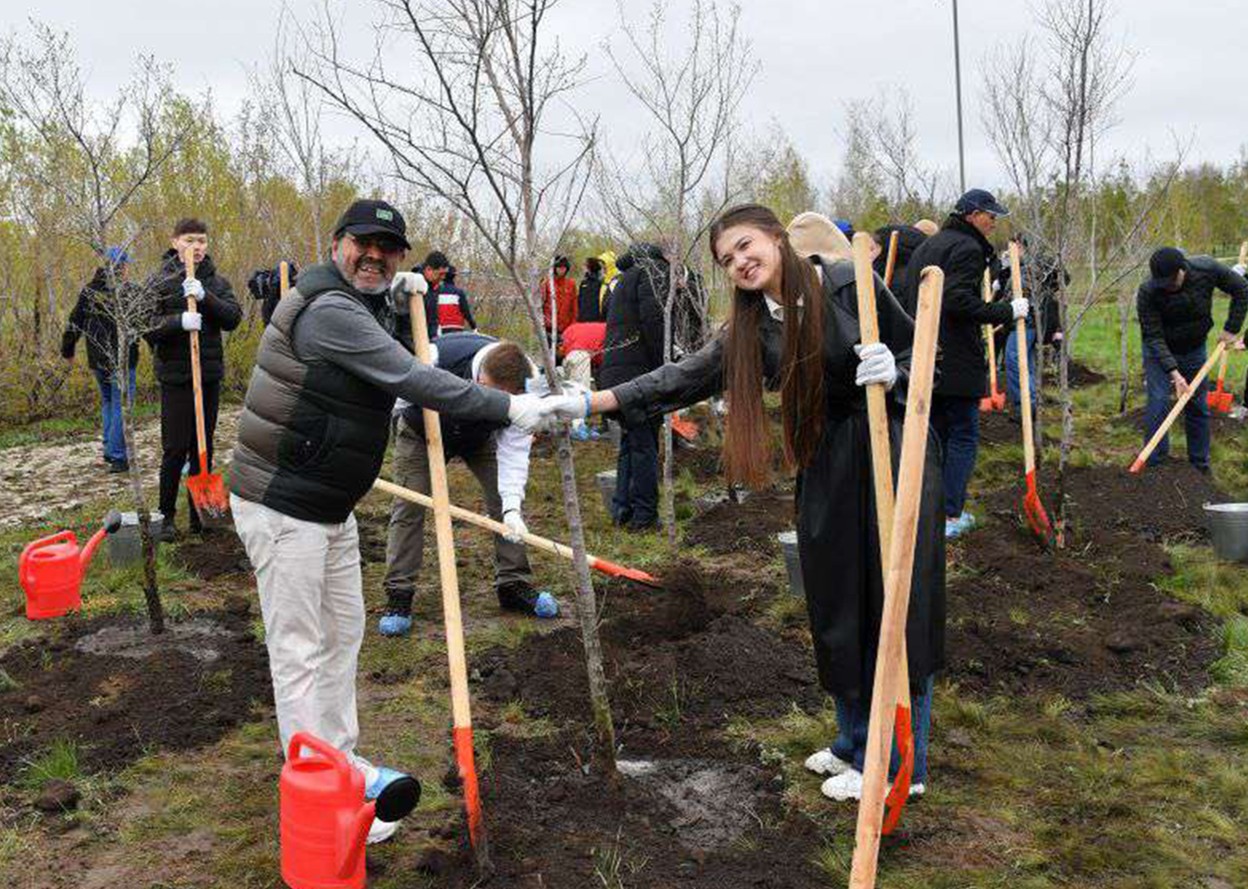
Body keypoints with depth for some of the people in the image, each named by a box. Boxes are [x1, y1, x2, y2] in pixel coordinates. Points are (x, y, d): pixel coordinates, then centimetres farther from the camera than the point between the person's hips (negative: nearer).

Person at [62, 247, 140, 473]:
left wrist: (67, 350, 24)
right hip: (121, 359, -6)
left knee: (107, 402, 20)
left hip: (96, 359, 6)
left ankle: (109, 451, 21)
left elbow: (74, 322, 14)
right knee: (121, 405, -2)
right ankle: (117, 457, -4)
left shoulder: (89, 290, 7)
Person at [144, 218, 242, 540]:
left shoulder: (216, 282, 7)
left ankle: (199, 513, 21)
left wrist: (204, 297, -22)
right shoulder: (159, 282, -2)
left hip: (209, 375, 3)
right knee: (175, 450, -2)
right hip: (175, 377, -3)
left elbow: (233, 318, -7)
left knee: (203, 449, 10)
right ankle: (167, 515, 10)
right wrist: (179, 322, -25)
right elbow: (146, 328, -8)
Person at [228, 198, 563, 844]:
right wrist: (507, 407, -26)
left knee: (343, 633, 17)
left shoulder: (359, 302, 11)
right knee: (300, 652, -4)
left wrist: (396, 290, 20)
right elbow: (410, 380, -28)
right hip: (283, 506, -10)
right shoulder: (327, 308, -21)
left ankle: (339, 762, 31)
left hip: (330, 504, 10)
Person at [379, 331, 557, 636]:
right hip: (421, 431, -2)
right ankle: (398, 596, 0)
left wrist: (512, 506, -42)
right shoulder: (438, 355, -43)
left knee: (505, 503, -5)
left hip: (479, 438, 2)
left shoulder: (522, 388, -34)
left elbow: (513, 450, -31)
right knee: (408, 507, -9)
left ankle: (514, 585, 11)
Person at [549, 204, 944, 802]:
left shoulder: (850, 283, -11)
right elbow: (687, 377, -3)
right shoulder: (754, 326, 3)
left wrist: (893, 372, -25)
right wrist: (591, 402, -8)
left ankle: (902, 764, 13)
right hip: (824, 468, 6)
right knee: (836, 608, 12)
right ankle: (855, 744, 30)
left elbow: (920, 349, -2)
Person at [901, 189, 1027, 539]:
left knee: (934, 433, 15)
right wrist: (1006, 312, -20)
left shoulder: (925, 247, 18)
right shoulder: (967, 248, -10)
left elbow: (905, 299, 19)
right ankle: (950, 516, -2)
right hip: (956, 362, -8)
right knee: (963, 435, 0)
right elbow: (958, 300, -24)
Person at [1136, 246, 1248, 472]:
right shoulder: (1148, 293, -29)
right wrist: (1173, 371, -37)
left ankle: (1200, 465, 19)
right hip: (1159, 351, -3)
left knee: (1198, 406, 7)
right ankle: (1155, 465, -5)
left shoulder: (1207, 269, -22)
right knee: (1158, 403, -14)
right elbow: (1153, 337, -28)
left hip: (1194, 349, 3)